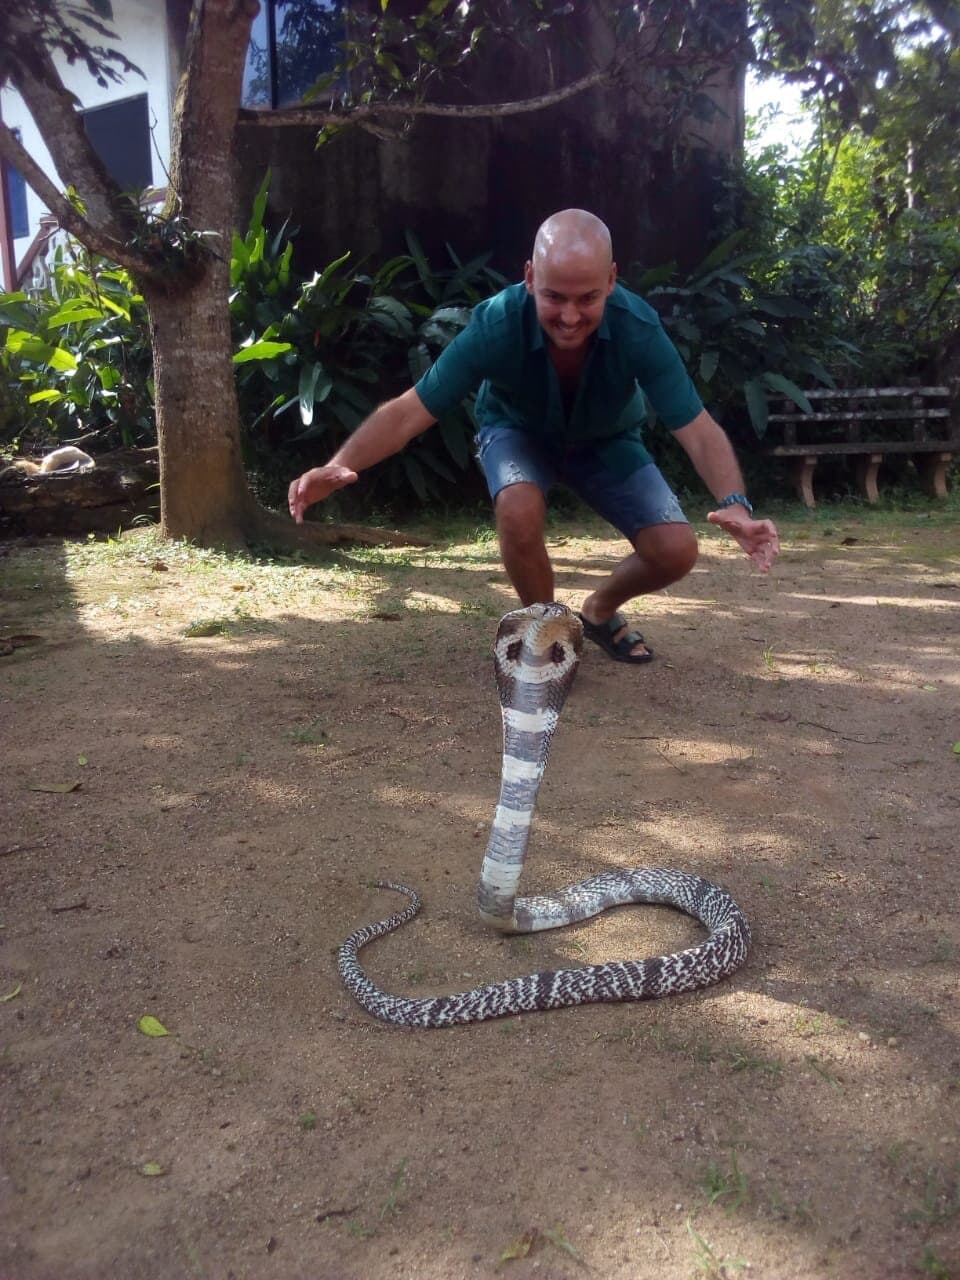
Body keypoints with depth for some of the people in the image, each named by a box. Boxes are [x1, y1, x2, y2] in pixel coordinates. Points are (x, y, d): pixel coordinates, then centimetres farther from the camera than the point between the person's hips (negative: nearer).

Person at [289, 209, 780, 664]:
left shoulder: (638, 328, -34)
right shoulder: (496, 323, -35)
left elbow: (697, 429, -35)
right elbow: (409, 411, -36)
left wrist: (735, 506, -54)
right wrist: (340, 465, -53)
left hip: (607, 439, 2)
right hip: (517, 430, -1)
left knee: (676, 550, -16)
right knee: (519, 510, -36)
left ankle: (600, 610, 18)